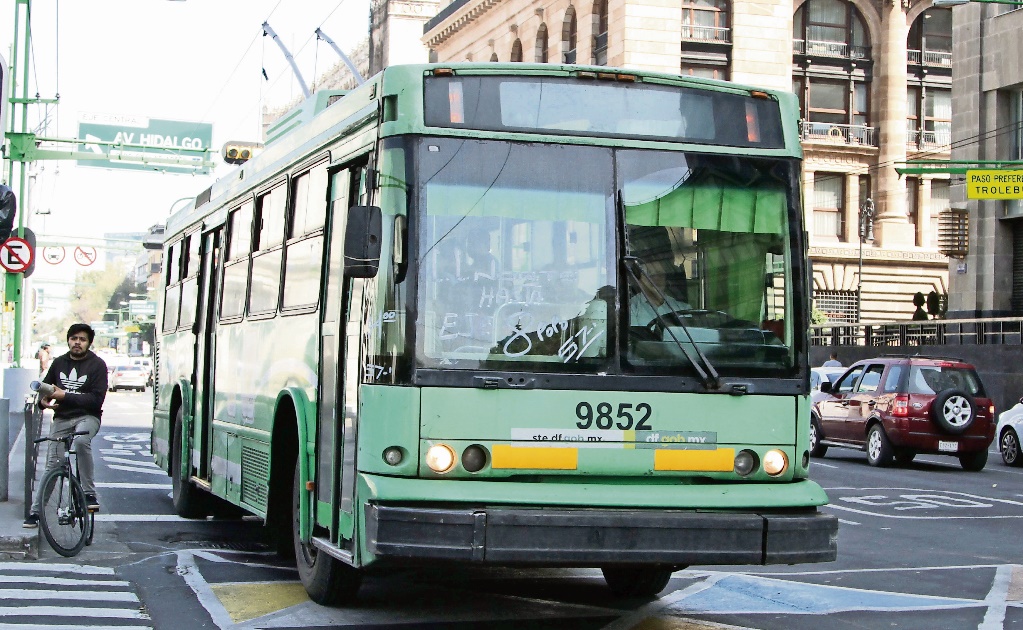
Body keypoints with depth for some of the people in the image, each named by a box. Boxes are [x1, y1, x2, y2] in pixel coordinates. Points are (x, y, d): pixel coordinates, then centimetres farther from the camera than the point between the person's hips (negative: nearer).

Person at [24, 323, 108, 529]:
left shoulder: (97, 365, -4)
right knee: (52, 465, -1)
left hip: (87, 417, -4)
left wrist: (65, 396, -20)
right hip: (61, 418, 4)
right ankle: (36, 511, 7)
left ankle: (89, 493, -28)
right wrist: (44, 400, -3)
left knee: (81, 440, -37)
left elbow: (96, 400, -13)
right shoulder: (59, 363, 9)